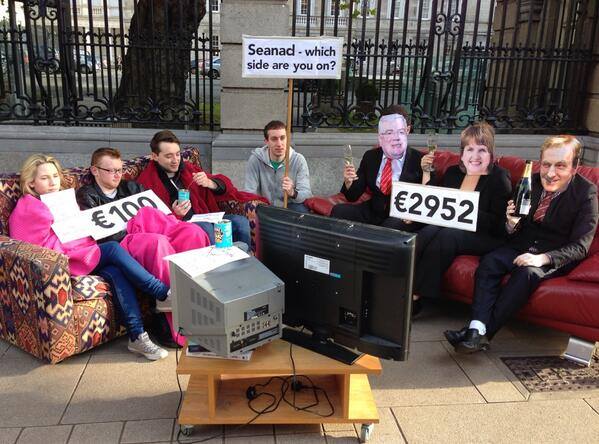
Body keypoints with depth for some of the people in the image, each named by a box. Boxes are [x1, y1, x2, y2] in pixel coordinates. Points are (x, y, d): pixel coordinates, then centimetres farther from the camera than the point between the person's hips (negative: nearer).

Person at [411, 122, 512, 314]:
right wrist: (426, 172, 8)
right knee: (429, 232, -29)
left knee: (447, 235, -33)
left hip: (485, 237, -4)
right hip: (449, 227, 4)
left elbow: (498, 223, -10)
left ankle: (415, 296, -27)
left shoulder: (500, 178, -2)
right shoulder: (452, 172, 14)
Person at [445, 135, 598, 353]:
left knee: (527, 273, -33)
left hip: (557, 257, -4)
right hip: (523, 246, 4)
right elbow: (516, 229, 8)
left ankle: (486, 329, -28)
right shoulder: (532, 182, 2)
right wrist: (512, 223, -17)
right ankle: (478, 329, -34)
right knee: (488, 262, -24)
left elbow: (580, 247, -13)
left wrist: (543, 258, -29)